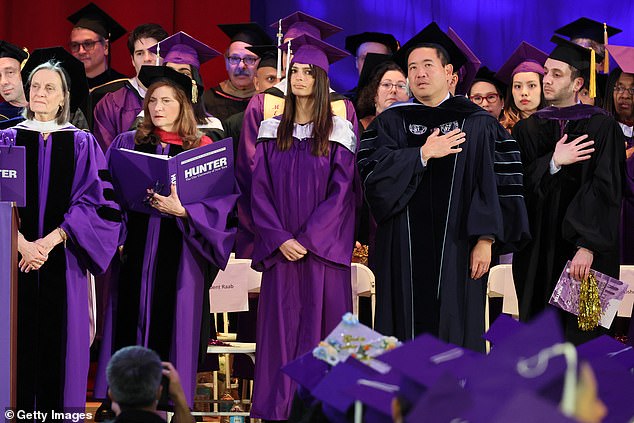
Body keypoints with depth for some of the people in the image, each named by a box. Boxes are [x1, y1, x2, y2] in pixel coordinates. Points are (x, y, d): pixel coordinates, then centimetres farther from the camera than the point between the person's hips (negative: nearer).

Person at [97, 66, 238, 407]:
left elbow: (221, 200, -5)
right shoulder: (128, 144, 9)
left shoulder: (202, 149, 2)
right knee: (132, 322, 1)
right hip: (136, 249, 2)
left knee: (171, 323, -2)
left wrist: (182, 210, -19)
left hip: (179, 251, -2)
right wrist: (115, 236, -5)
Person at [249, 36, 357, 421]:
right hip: (280, 249, 2)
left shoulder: (339, 132, 1)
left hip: (323, 248, -2)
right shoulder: (272, 131, 9)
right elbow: (261, 191, 5)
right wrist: (280, 239, -9)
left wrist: (307, 239, -13)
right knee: (280, 327, 0)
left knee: (320, 327, -3)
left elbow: (341, 193, -5)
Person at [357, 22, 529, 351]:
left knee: (456, 332, 0)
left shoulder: (477, 124, 5)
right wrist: (422, 155, -12)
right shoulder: (389, 123, 10)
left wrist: (485, 240, -11)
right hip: (404, 251, 1)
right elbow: (371, 173, -4)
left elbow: (495, 185, -1)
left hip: (457, 252, -1)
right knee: (408, 325, 2)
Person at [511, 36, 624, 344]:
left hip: (583, 251, -4)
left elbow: (604, 190, -10)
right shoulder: (528, 129, 10)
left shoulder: (601, 127, -3)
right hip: (537, 251, 4)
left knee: (581, 335, -5)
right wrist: (552, 164, -15)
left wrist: (587, 247, -19)